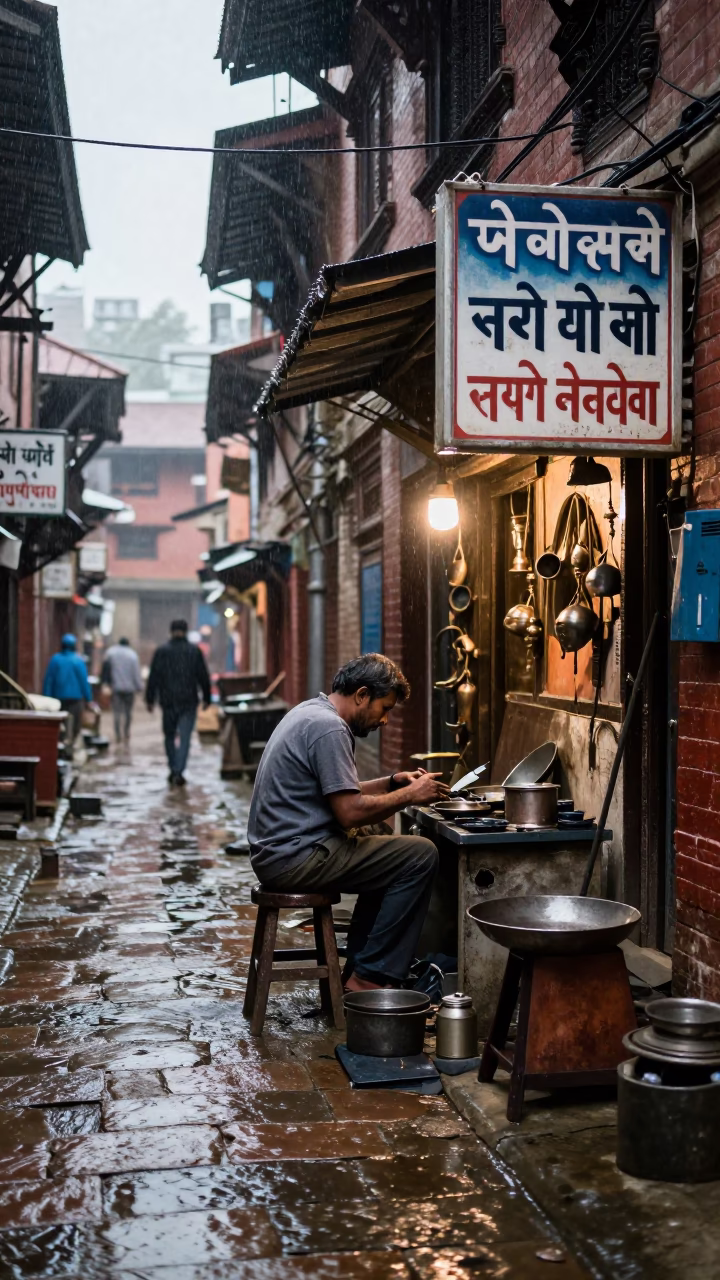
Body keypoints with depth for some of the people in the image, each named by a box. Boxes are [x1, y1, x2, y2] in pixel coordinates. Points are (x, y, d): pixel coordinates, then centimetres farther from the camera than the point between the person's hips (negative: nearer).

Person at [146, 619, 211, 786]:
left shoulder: (161, 651, -1)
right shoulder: (194, 651, -1)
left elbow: (153, 678, -1)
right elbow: (203, 677, 1)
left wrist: (150, 699, 5)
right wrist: (206, 698, 10)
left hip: (168, 701, 1)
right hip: (189, 701, -1)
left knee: (170, 735, 15)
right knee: (184, 737, -2)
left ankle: (173, 770, 20)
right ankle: (179, 772, -11)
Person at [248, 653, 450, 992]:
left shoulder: (310, 712, 16)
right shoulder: (328, 727, -17)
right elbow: (350, 811, -21)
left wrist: (392, 782, 11)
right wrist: (410, 795, -8)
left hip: (276, 852, 11)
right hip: (296, 858, -11)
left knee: (387, 858, 25)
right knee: (420, 856, -10)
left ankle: (357, 975, 20)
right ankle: (370, 979, -4)